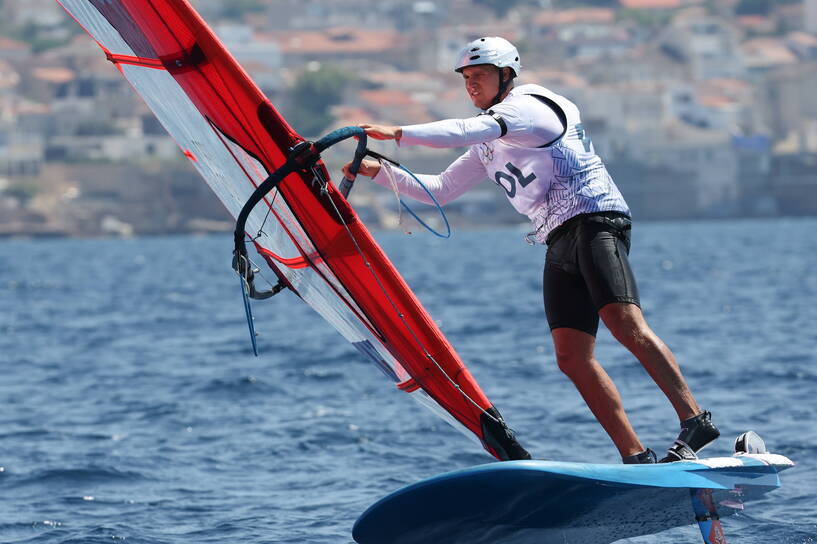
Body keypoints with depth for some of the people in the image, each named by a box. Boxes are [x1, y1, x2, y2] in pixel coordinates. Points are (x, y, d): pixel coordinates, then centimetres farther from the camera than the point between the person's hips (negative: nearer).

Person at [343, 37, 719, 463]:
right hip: (560, 243, 9)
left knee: (626, 325, -26)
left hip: (596, 219, -9)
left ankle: (695, 421, -28)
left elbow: (471, 130, -20)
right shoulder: (487, 149, 24)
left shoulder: (527, 107, -3)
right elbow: (441, 190, 26)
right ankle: (636, 457, -9)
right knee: (571, 358, -6)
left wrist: (398, 134, -24)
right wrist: (381, 172, 15)